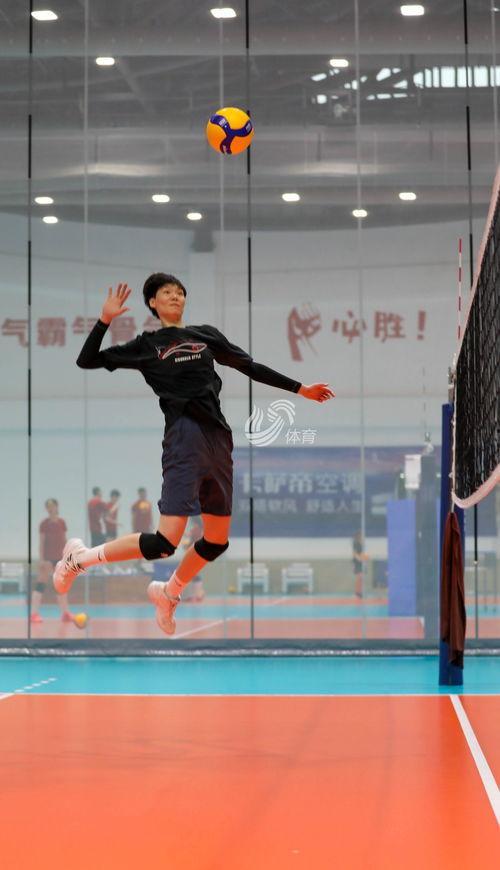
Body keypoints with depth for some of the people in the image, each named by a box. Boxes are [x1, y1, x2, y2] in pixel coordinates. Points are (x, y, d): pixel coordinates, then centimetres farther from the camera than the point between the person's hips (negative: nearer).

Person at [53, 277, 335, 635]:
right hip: (185, 439, -5)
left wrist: (299, 388, 23)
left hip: (219, 438, 5)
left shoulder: (206, 334, 19)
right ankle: (79, 558, 2)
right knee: (165, 543, -15)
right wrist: (105, 319, -4)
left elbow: (251, 367, 24)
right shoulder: (146, 345, 10)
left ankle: (168, 594, 33)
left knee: (218, 540, 10)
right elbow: (87, 361, 7)